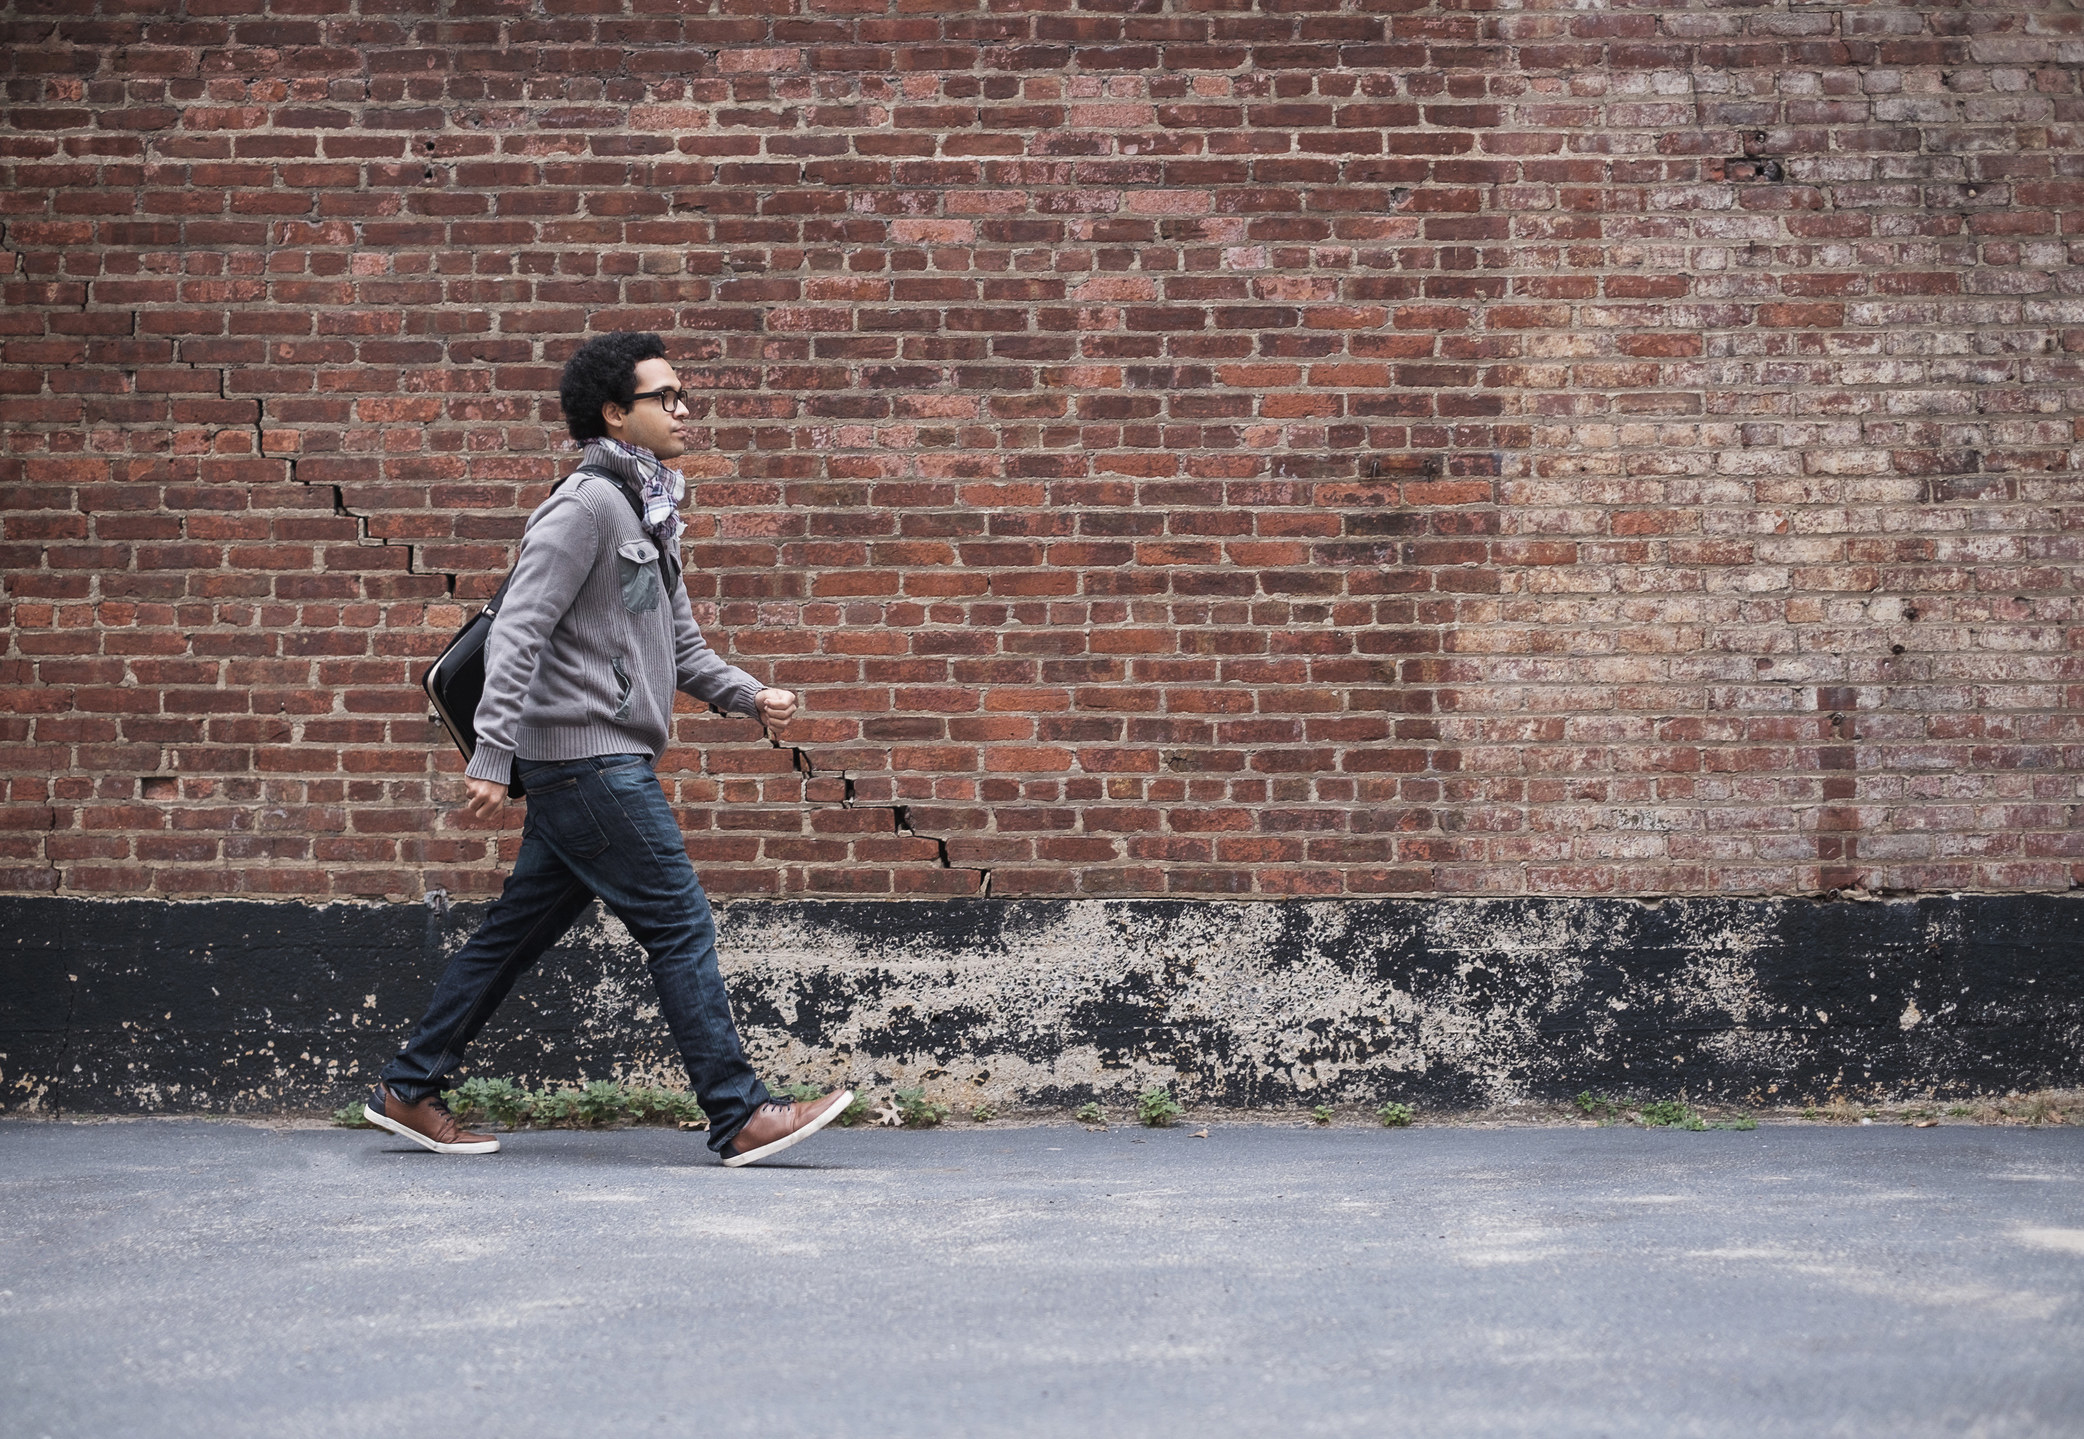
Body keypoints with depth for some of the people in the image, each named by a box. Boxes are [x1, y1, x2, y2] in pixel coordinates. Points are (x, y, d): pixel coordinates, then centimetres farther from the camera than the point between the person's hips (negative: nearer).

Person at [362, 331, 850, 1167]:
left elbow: (680, 647, 23)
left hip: (608, 765, 10)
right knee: (680, 924, -8)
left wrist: (749, 697, 7)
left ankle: (408, 1090, 20)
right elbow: (517, 632, -18)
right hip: (586, 757, -10)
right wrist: (492, 758, -24)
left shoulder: (650, 514, 19)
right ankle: (741, 1118, -4)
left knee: (518, 932, 12)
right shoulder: (587, 505, -12)